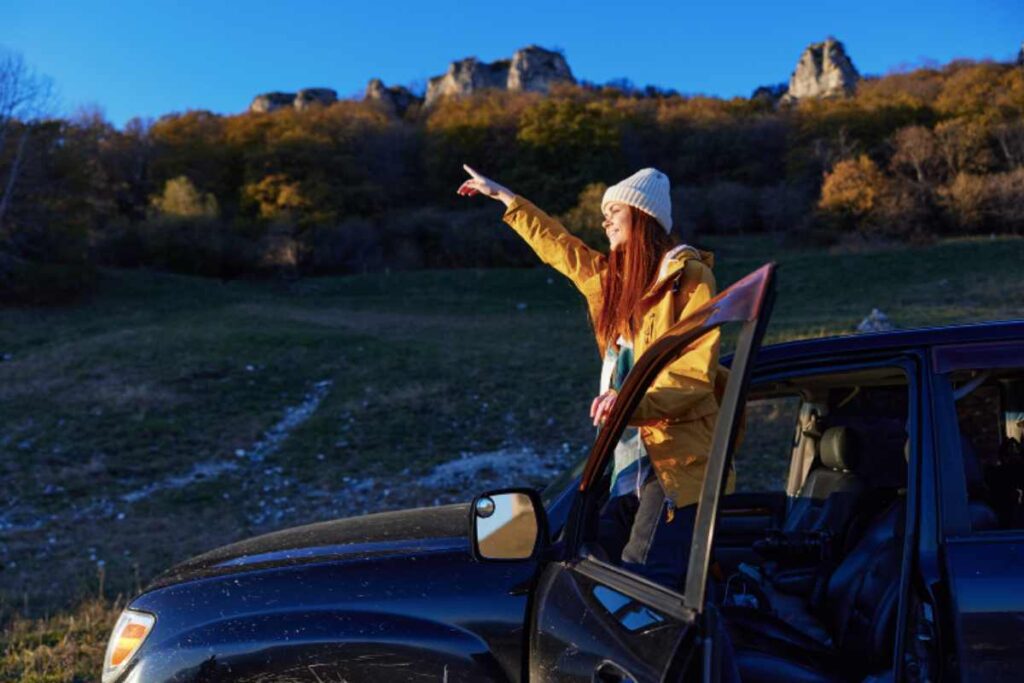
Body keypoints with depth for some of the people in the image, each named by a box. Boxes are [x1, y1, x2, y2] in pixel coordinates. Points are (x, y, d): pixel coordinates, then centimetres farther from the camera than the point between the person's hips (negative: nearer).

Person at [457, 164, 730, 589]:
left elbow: (699, 371, -13)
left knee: (643, 580, -17)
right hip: (631, 456, 7)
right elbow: (559, 246, 33)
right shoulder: (613, 278, 18)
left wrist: (635, 401, -28)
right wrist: (503, 196, 41)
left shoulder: (690, 276, -5)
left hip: (678, 459, -7)